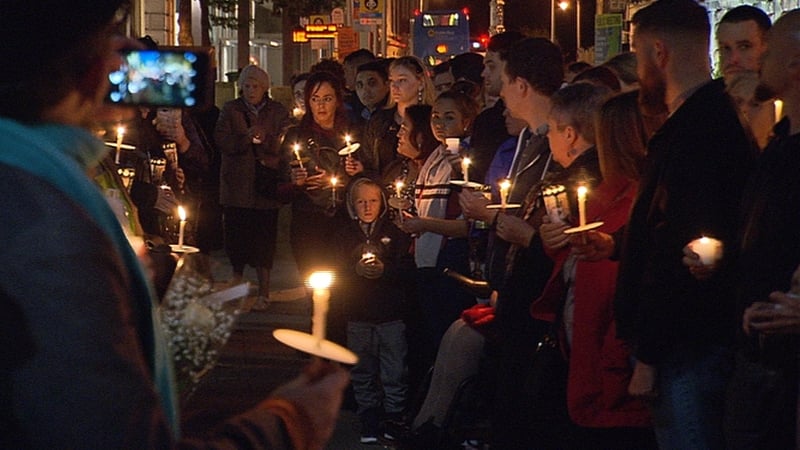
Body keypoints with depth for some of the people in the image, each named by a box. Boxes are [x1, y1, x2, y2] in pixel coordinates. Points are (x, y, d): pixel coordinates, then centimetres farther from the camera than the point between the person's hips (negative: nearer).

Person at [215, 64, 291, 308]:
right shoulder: (230, 110, 11)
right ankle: (237, 275, 26)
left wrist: (265, 139, -19)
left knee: (265, 236, -5)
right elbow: (221, 140, -3)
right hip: (237, 184, 1)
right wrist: (245, 138, -18)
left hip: (266, 185, -1)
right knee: (236, 232, 2)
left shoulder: (278, 112, 8)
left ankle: (264, 288, 1)